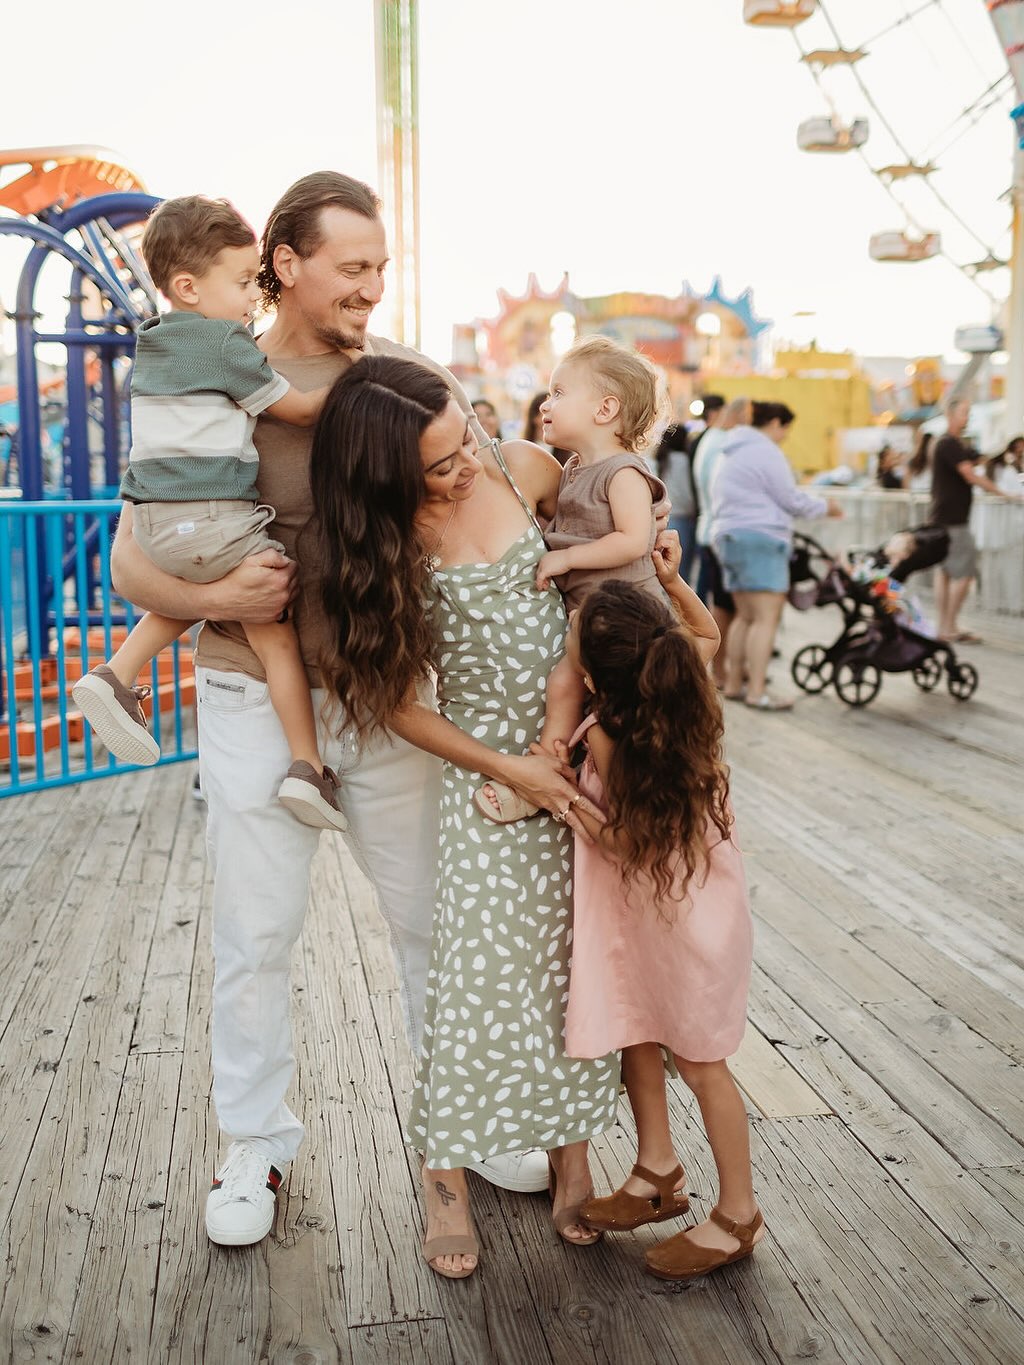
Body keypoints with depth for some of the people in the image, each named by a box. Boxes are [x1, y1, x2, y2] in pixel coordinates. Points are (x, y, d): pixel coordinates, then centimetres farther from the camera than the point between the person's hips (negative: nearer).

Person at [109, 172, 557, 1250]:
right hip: (256, 703, -1)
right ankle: (255, 1147, 28)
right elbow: (132, 558, -2)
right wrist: (216, 599, -22)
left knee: (436, 913, 11)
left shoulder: (414, 381, 1)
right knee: (255, 934, 7)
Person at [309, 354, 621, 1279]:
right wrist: (512, 769, -13)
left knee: (580, 953, 7)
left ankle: (571, 1152, 23)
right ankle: (446, 1172, 17)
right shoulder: (388, 543, -11)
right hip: (491, 760, -3)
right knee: (488, 961, -3)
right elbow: (396, 702, -8)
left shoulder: (524, 469, -5)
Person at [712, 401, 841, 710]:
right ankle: (757, 692, -14)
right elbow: (791, 499, -9)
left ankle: (733, 682, 17)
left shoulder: (734, 452, 21)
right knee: (766, 618, -11)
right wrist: (825, 506, 5)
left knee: (745, 616, 15)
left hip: (729, 536, 10)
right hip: (760, 538, -10)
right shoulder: (765, 452, -9)